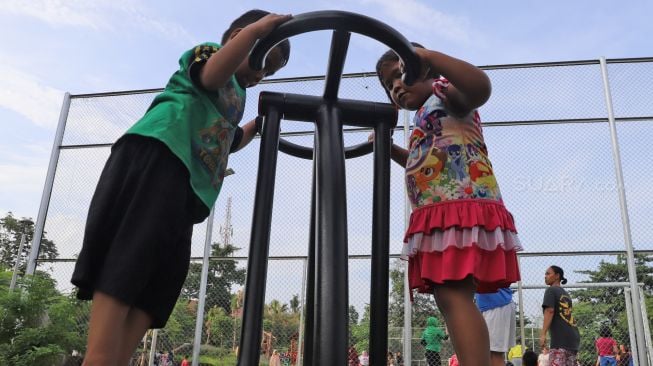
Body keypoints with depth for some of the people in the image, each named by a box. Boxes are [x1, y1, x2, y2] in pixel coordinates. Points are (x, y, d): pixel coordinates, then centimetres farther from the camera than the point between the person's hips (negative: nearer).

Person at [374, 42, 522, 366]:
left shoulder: (444, 91, 3)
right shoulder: (425, 117, 31)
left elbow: (480, 86, -22)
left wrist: (427, 55, -21)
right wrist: (389, 149, 37)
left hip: (462, 208, -11)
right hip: (442, 213, 11)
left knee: (452, 294, -23)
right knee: (450, 298, 9)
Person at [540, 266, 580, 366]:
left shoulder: (551, 290, -1)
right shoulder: (565, 293, 23)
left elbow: (549, 311, -13)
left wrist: (543, 334, -17)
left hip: (560, 338, -9)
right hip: (573, 337, 9)